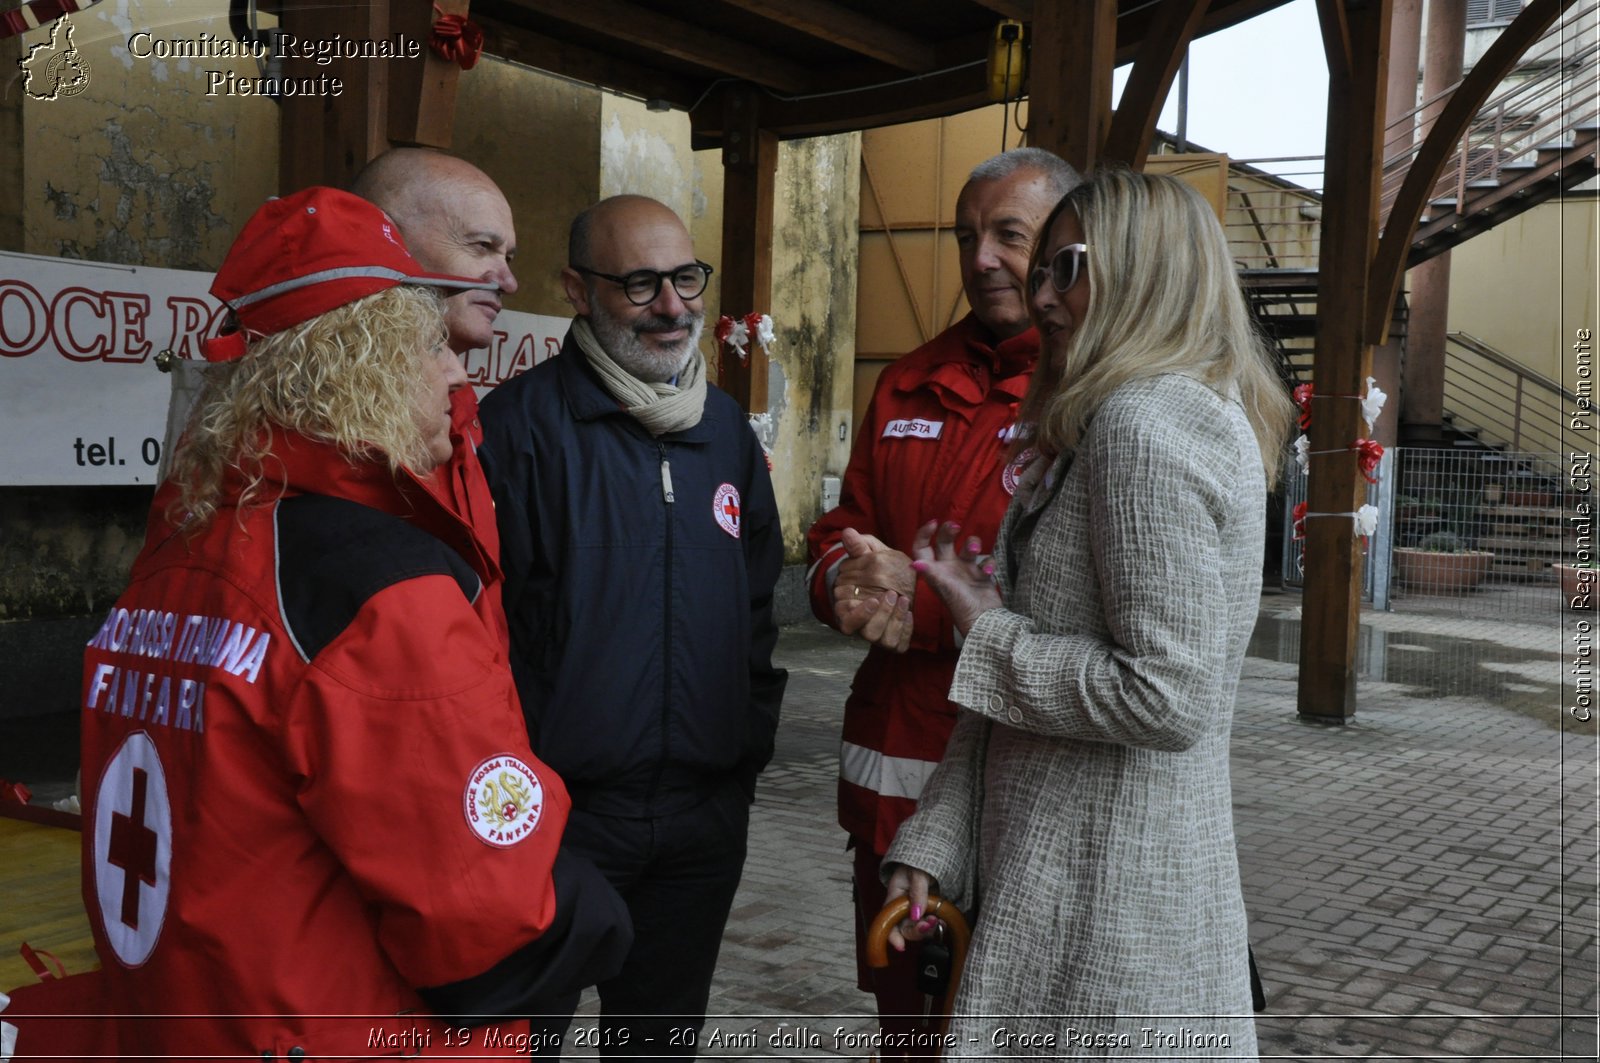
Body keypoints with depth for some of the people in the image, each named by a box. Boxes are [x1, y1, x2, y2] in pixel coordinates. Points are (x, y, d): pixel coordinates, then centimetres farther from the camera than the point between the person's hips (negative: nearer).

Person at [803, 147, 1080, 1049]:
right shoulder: (911, 387, 14)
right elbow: (841, 535, 18)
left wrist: (926, 601, -17)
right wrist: (848, 583, -6)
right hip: (890, 772, 6)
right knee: (905, 1017, 19)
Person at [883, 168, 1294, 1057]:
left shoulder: (1144, 425, -16)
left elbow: (1167, 698, -24)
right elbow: (1032, 681, 12)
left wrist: (987, 634, -12)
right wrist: (932, 846, 7)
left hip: (1108, 906, -9)